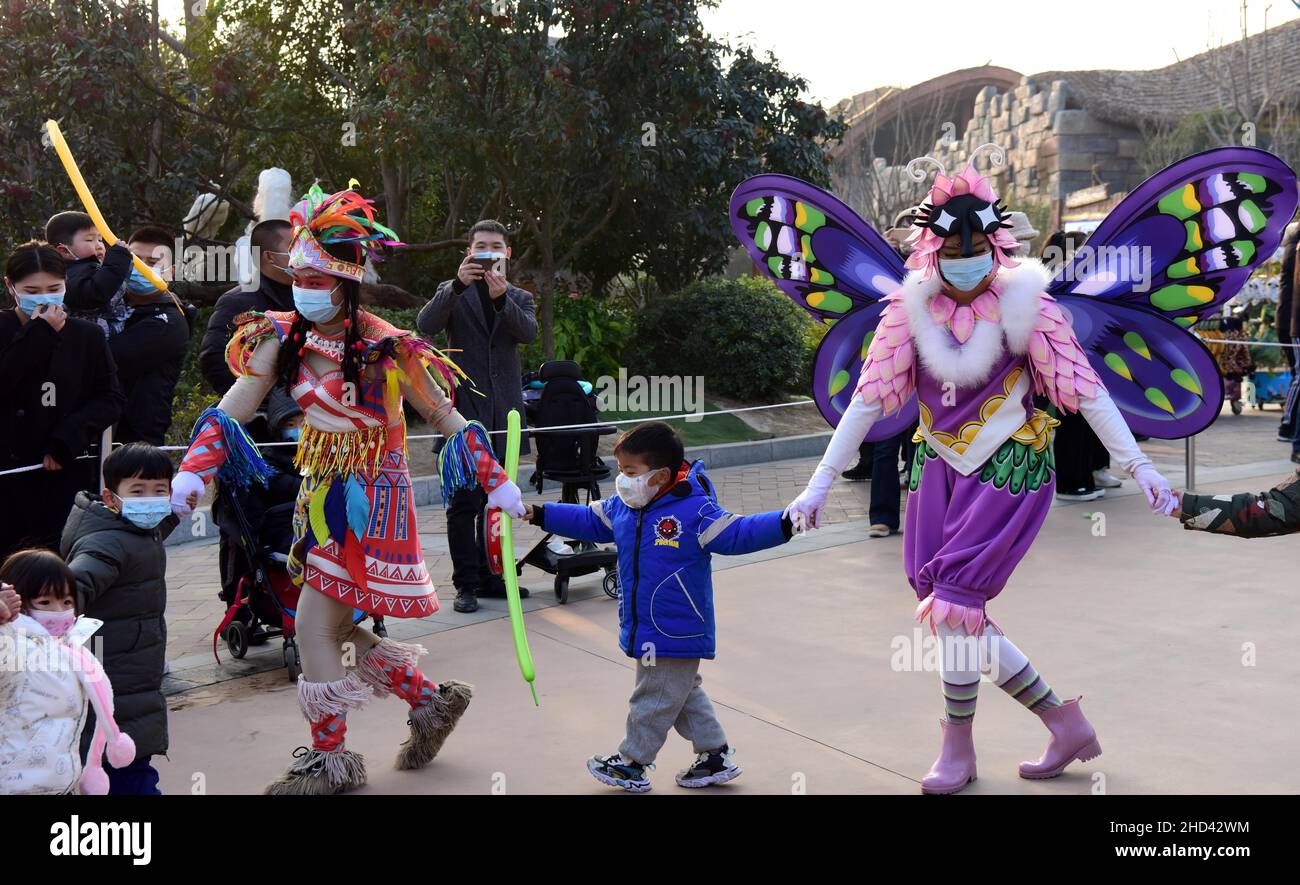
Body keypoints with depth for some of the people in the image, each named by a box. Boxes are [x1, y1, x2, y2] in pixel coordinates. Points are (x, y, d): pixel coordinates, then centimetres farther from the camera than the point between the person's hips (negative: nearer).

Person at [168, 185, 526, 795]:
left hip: (369, 497, -7)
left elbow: (443, 416, -7)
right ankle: (432, 701, 30)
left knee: (315, 626, -6)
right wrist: (192, 469, -20)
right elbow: (230, 411, -5)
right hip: (320, 493, 7)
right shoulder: (283, 336, 0)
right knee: (333, 627, 12)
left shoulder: (384, 347, -15)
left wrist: (496, 481, -7)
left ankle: (330, 761, 11)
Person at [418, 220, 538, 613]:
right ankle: (465, 584, 0)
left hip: (503, 411, 3)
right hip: (464, 408, -3)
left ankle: (490, 577, 18)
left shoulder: (519, 298, 14)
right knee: (464, 502, -4)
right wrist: (458, 284, -23)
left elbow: (529, 332, -7)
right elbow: (426, 325, -11)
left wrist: (502, 298, -24)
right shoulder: (452, 292, 8)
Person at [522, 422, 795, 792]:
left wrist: (785, 523, -33)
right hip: (644, 628, 8)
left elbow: (737, 534, -20)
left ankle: (631, 763, 23)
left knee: (654, 699, 5)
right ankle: (716, 755, 32)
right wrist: (539, 514, 15)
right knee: (684, 693, 19)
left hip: (677, 632, -8)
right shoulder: (622, 507, 0)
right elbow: (588, 521, 15)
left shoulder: (695, 512, -20)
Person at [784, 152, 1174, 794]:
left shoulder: (1022, 301, -11)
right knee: (960, 616, 5)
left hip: (1008, 467, -4)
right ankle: (1066, 725, 21)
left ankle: (958, 750, 8)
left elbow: (1085, 391, -9)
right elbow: (869, 399, -1)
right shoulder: (911, 306, -4)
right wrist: (820, 484, -4)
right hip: (941, 468, 5)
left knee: (956, 597, -13)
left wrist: (1138, 464, -14)